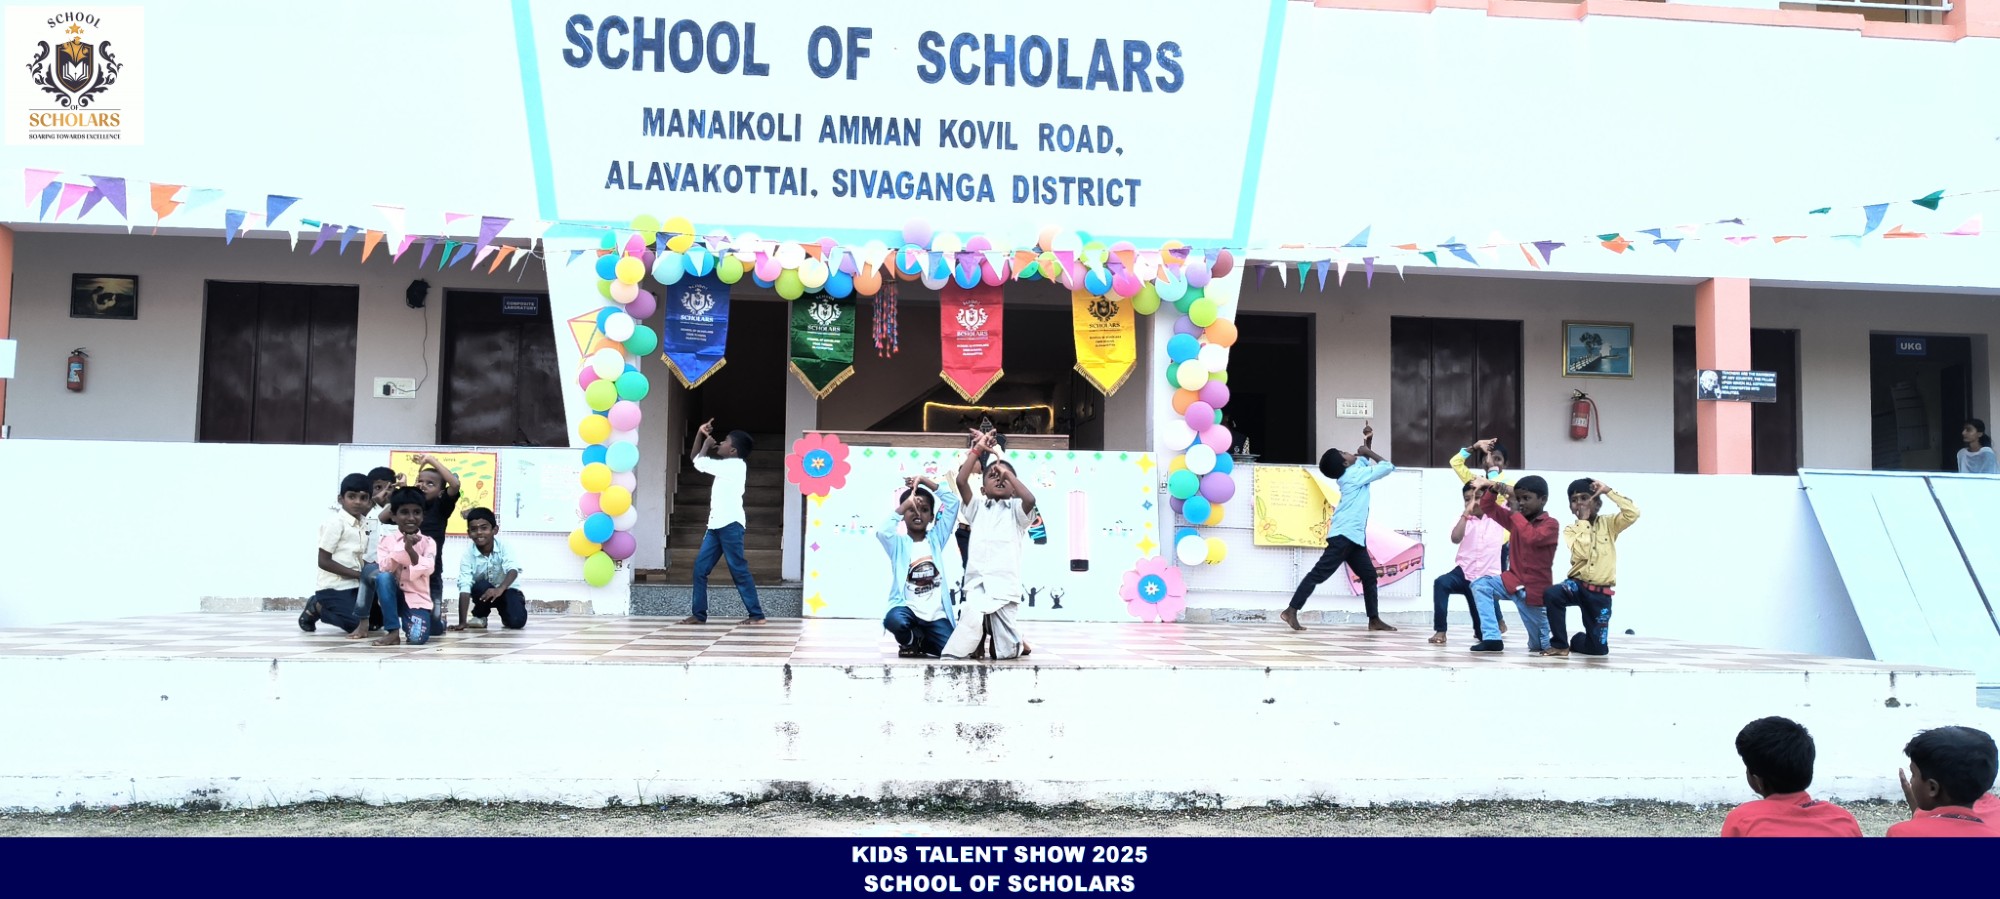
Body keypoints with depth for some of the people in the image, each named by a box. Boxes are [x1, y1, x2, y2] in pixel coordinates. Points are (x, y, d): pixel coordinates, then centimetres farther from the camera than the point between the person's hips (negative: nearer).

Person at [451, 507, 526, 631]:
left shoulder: (504, 547, -22)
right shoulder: (468, 556, -21)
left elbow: (513, 570, -37)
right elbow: (464, 588, -27)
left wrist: (500, 589, -58)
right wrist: (462, 622, -35)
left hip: (506, 590, -1)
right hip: (483, 592, 1)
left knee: (516, 621, -26)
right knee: (482, 586, -34)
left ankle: (504, 612, 11)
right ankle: (479, 616, -3)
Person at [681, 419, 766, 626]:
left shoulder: (736, 466, -10)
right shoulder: (725, 466, 18)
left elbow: (700, 462, -10)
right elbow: (697, 460, 24)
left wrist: (707, 444, 7)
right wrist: (700, 434, 14)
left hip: (730, 525, -9)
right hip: (716, 525, 9)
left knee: (739, 571, -7)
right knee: (700, 568, 5)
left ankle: (757, 615, -4)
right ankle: (699, 614, 8)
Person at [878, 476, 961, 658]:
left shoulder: (935, 539, 9)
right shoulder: (898, 543, 2)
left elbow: (953, 501, 6)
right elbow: (881, 531, -22)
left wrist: (925, 481, 2)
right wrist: (905, 505, -17)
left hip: (936, 613, 3)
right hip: (907, 607, -3)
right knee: (895, 621, -38)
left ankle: (922, 640, 19)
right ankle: (910, 642, 1)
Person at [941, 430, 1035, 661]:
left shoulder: (1016, 511, 10)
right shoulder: (978, 508, 16)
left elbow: (1030, 499, -14)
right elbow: (961, 481, 2)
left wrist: (1008, 472, -4)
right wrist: (977, 450, 3)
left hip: (1004, 587, -1)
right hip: (976, 585, 1)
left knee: (1005, 652, 0)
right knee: (971, 618, -34)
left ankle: (1017, 644, 34)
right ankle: (978, 643, -3)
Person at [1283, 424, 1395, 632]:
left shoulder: (1352, 472, 16)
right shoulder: (1355, 474, -9)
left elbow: (1364, 459, 35)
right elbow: (1387, 467, -6)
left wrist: (1368, 441, 19)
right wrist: (1368, 451, 5)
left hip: (1353, 536, 10)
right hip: (1345, 535, -10)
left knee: (1369, 575, 13)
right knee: (1319, 573, -13)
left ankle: (1374, 620, 18)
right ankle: (1291, 611, -18)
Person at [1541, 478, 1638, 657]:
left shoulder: (1609, 524, 4)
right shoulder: (1570, 530, 2)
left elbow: (1633, 513, -14)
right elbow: (1582, 553, -17)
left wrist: (1608, 491, -10)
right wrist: (1584, 522, -10)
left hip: (1601, 593, 0)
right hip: (1578, 585, 0)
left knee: (1599, 649, 0)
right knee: (1550, 594, -37)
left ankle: (1578, 640, 38)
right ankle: (1560, 644, -16)